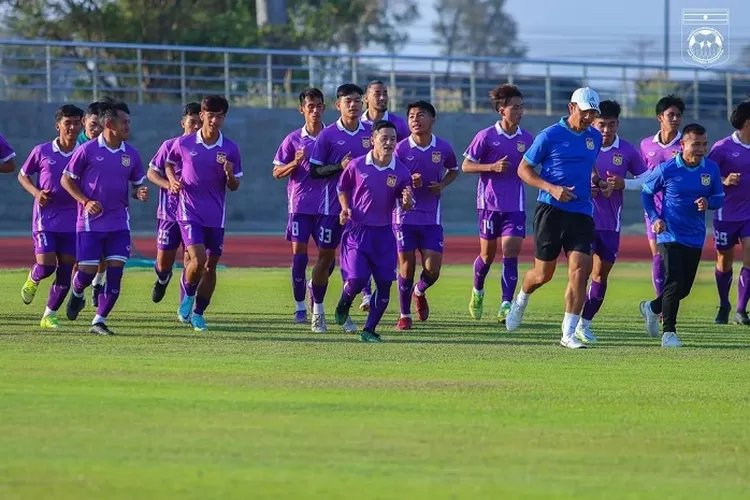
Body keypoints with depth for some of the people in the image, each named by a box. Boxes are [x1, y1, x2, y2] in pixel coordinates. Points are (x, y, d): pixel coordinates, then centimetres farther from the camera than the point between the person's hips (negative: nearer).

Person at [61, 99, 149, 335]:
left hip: (119, 222, 3)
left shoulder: (131, 154, 5)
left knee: (115, 273, -6)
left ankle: (99, 321, 3)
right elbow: (66, 179, -1)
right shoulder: (87, 150, -7)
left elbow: (137, 184, 16)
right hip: (90, 222, -3)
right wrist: (85, 201, -13)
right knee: (87, 271, -3)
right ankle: (77, 294, 33)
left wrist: (141, 193, -9)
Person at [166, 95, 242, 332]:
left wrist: (229, 175, -16)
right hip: (189, 212, -2)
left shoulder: (230, 149, -1)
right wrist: (173, 180, -3)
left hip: (216, 216, 2)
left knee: (210, 265, 6)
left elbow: (234, 186, 5)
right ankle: (187, 296, 11)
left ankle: (198, 313, 21)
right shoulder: (183, 144, -3)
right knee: (197, 260, -18)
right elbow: (169, 164, 16)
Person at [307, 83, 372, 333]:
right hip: (331, 206, -3)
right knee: (325, 257, 4)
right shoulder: (327, 135, -4)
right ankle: (317, 311, 15)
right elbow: (314, 171, -4)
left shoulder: (369, 133, 5)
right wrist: (340, 166, -19)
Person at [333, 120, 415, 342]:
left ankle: (369, 330, 13)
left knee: (385, 284, -1)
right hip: (357, 230, -2)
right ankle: (344, 304, 22)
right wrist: (345, 208, -7)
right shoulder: (356, 166, -5)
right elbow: (342, 188, 11)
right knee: (356, 279, -13)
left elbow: (405, 206, 3)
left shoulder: (401, 172, -2)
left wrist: (407, 201, -21)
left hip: (383, 233, 2)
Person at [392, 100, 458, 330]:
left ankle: (419, 292, 31)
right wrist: (408, 183, -21)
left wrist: (442, 184, -2)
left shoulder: (443, 148, 0)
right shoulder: (401, 149, -6)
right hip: (405, 215, -2)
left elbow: (453, 170, 19)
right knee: (407, 266, 0)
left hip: (432, 217, 2)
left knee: (433, 269, -4)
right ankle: (405, 315, 15)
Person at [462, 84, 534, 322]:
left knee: (511, 253, -10)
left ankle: (506, 305, -11)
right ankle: (478, 291, 37)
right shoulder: (486, 136, -6)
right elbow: (466, 166, -3)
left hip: (515, 206, 2)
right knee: (488, 254, 9)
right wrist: (493, 167, -16)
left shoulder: (526, 139, 5)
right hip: (490, 202, -2)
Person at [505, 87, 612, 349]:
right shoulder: (549, 136, -7)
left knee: (580, 271, -10)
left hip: (581, 213, 4)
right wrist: (551, 188, -16)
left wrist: (599, 182, 8)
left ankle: (569, 333, -6)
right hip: (551, 210, -4)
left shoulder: (595, 137, 10)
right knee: (543, 274, 5)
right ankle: (521, 300, 40)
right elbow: (523, 169, -2)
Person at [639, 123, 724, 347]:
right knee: (675, 283, -15)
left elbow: (719, 197, 8)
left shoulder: (711, 169, -2)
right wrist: (654, 218, -11)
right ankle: (668, 333, -5)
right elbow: (646, 192, 2)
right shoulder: (666, 170, -11)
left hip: (695, 237, 5)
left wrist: (708, 203, -15)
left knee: (684, 288, 12)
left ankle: (652, 308, 40)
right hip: (670, 235, -5)